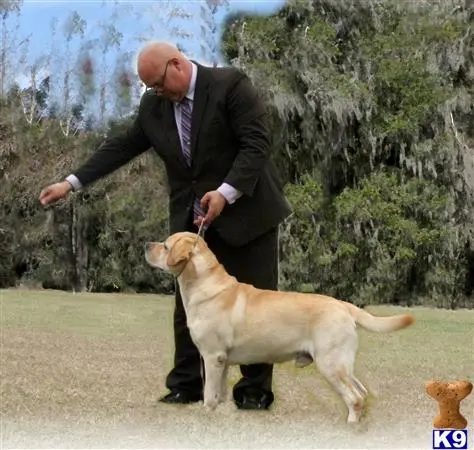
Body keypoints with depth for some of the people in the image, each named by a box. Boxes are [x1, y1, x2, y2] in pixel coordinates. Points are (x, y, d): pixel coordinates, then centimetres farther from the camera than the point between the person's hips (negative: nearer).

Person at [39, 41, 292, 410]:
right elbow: (123, 146, 9)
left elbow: (257, 143, -17)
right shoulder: (153, 106, 5)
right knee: (188, 303, 6)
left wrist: (226, 192, -27)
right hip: (192, 220, 5)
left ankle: (256, 390, 11)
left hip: (246, 213, -5)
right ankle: (185, 385, 16)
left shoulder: (231, 84, -13)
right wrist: (72, 183, 4)